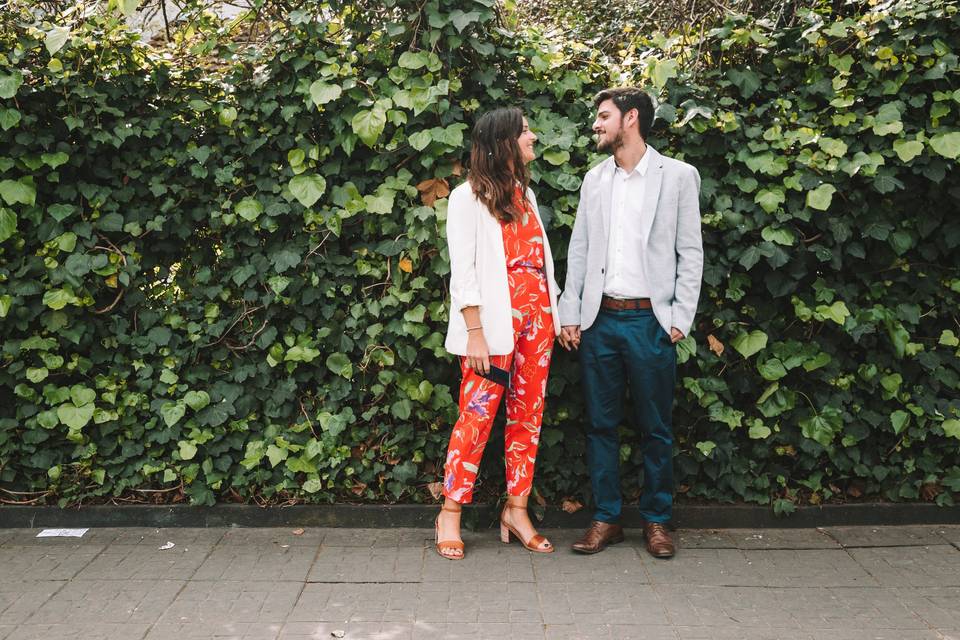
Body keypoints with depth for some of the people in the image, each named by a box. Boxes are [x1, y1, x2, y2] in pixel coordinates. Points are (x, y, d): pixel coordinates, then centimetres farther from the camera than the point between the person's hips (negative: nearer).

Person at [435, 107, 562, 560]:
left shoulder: (525, 193, 18)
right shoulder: (468, 197, -2)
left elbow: (541, 258, 17)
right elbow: (462, 271, -8)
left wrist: (555, 314, 8)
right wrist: (474, 333, -15)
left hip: (536, 316, 7)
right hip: (494, 320, -6)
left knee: (528, 416, 6)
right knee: (477, 416, -5)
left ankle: (516, 509, 16)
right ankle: (450, 514, 6)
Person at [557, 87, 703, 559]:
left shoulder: (678, 176, 1)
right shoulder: (594, 179, 12)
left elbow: (690, 253, 0)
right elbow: (578, 251, 12)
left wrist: (680, 318, -8)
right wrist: (569, 314, 4)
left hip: (650, 320, -3)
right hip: (599, 320, 4)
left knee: (655, 428, 6)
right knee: (601, 425, 7)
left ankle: (656, 520, 20)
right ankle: (606, 519, 18)